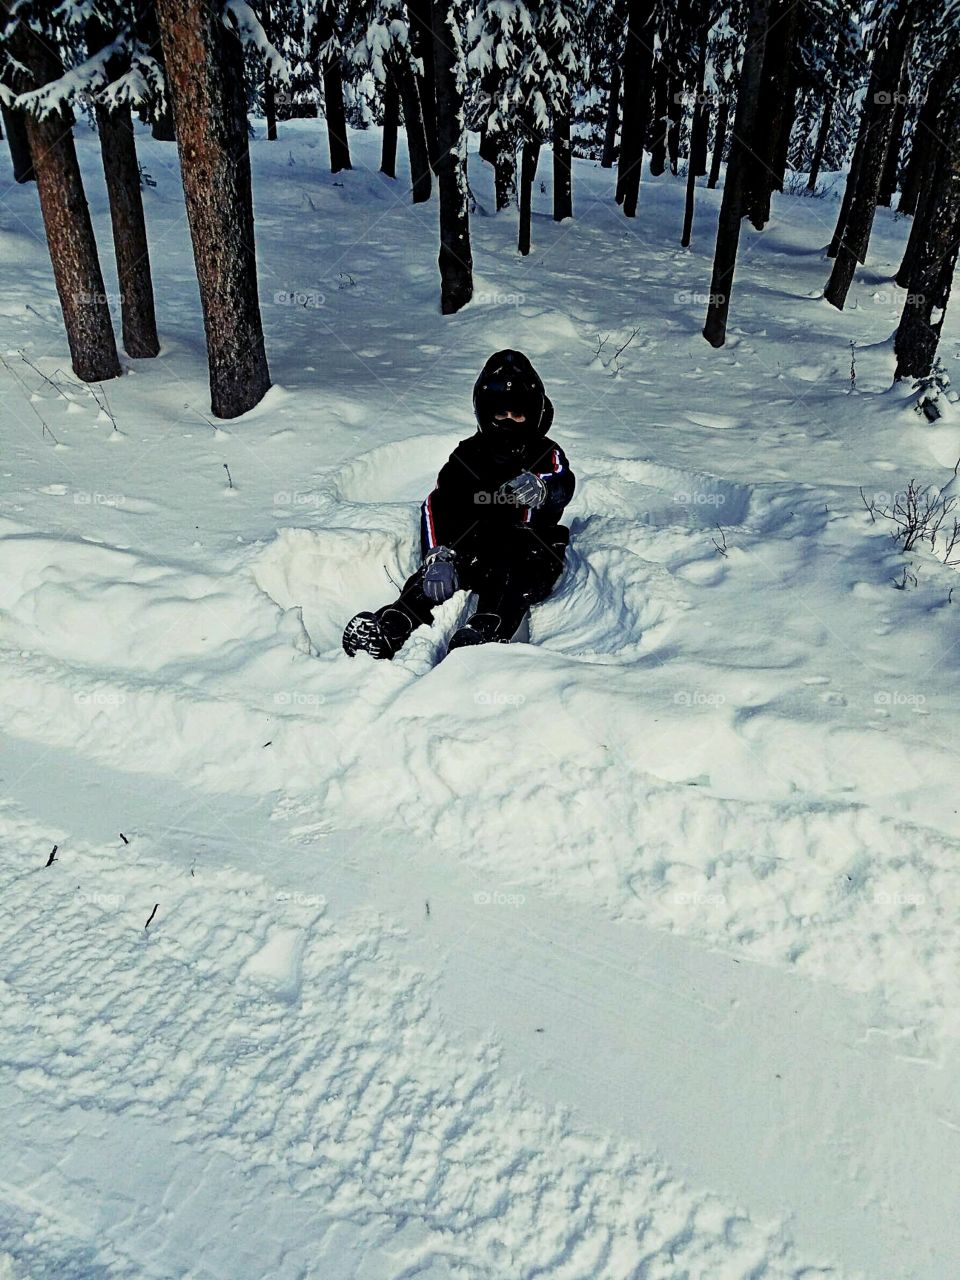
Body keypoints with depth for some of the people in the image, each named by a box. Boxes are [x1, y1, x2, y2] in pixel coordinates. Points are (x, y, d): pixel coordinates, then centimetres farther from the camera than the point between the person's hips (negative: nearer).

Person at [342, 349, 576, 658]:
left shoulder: (546, 454, 7)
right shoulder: (467, 454, 10)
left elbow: (563, 485, -18)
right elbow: (437, 506, -6)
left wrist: (540, 488, -46)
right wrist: (438, 555, -28)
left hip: (530, 562, -2)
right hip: (473, 547, 2)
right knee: (439, 565, -31)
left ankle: (485, 633, -61)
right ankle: (393, 625, -50)